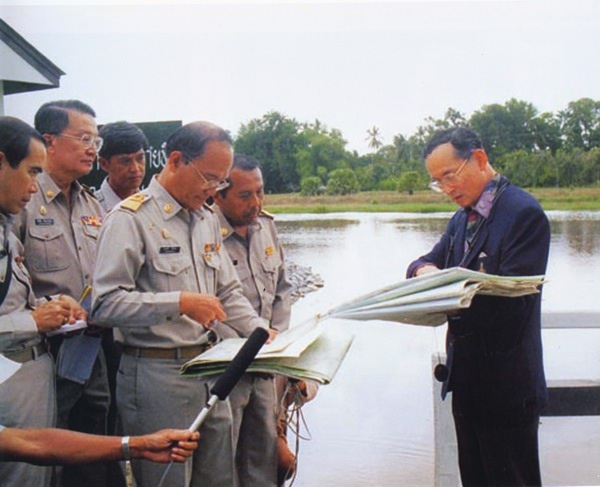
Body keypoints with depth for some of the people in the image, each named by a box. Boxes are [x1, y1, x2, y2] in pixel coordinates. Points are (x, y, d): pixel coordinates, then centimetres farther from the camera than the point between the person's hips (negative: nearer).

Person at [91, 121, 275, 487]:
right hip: (156, 375, -7)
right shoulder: (131, 218, -11)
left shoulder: (207, 220, 13)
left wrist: (260, 332, 4)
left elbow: (229, 292, 19)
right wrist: (180, 303, -25)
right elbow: (106, 304, -19)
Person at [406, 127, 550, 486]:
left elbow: (514, 299, -22)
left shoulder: (524, 212, -14)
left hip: (506, 384, -8)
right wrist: (426, 271, -12)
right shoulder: (462, 219, 15)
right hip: (467, 380, 8)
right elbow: (428, 262, 11)